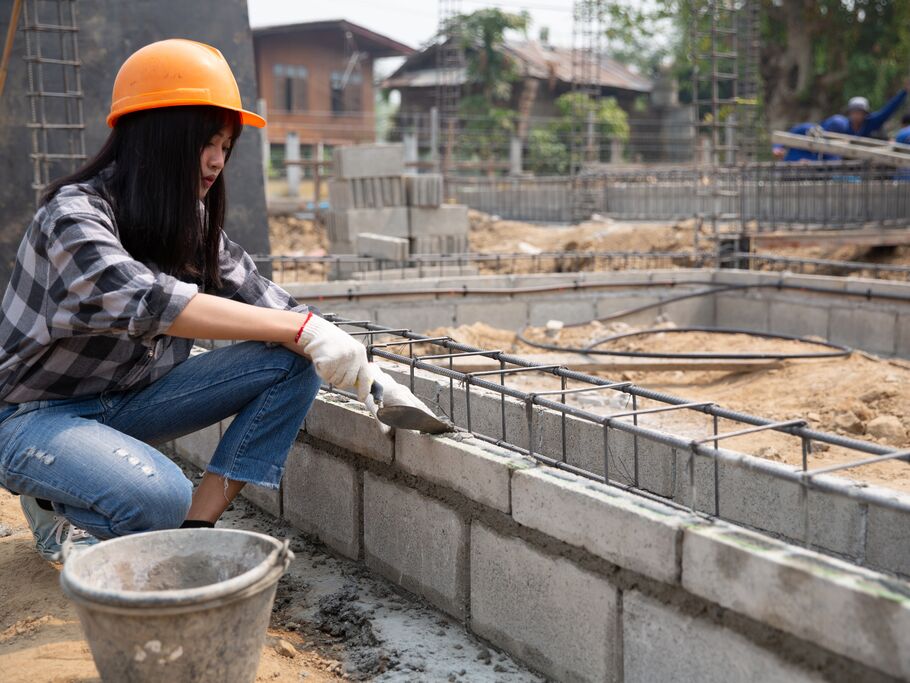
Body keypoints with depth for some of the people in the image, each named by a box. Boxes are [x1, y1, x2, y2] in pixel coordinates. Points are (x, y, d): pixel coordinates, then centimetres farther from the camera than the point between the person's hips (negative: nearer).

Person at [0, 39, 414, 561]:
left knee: (292, 364, -11)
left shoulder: (193, 220, 1)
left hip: (128, 401, 7)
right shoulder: (75, 214, -22)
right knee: (159, 497, -37)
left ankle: (195, 528, -12)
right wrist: (302, 329, -45)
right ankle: (54, 506, -3)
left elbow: (266, 301, -2)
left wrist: (366, 373, -15)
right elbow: (143, 299, -39)